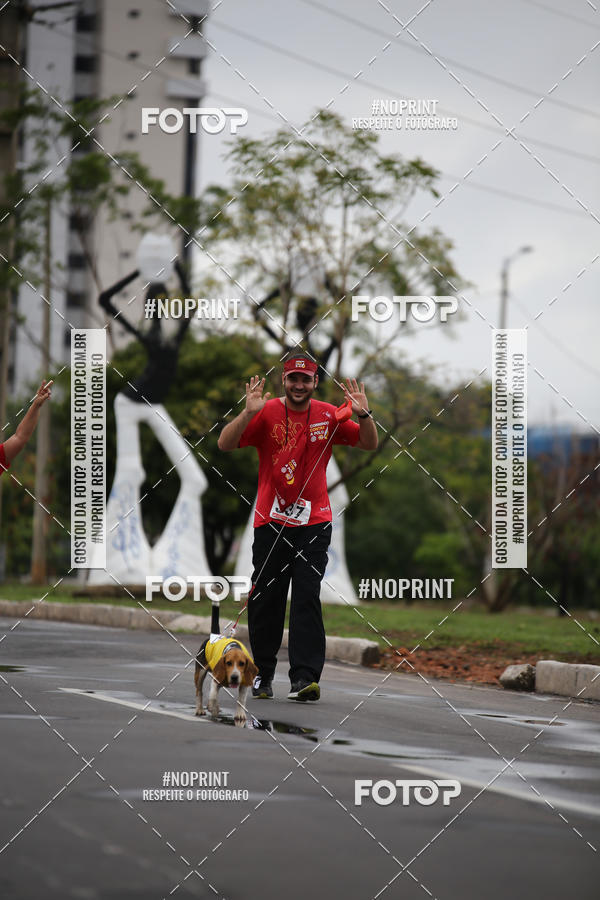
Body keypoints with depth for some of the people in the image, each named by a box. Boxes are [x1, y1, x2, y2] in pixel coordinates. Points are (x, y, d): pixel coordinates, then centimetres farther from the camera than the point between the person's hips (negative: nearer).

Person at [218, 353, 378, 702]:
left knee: (307, 598, -9)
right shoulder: (267, 413, -3)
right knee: (265, 599, 4)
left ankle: (305, 678, -13)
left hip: (314, 522, 0)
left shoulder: (329, 415, 3)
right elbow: (225, 444, -11)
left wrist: (363, 414, -15)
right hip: (270, 521, 0)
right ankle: (262, 674, 19)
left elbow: (369, 444, 4)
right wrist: (248, 413, -27)